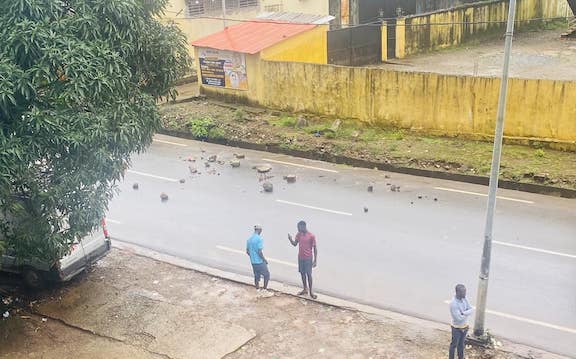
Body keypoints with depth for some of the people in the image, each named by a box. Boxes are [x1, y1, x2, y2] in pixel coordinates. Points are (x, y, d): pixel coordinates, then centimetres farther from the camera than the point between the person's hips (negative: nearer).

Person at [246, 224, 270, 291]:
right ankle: (264, 289, 9)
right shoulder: (259, 239, -18)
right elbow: (259, 252, -21)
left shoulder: (249, 239, 6)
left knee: (256, 276, 15)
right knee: (267, 275, 9)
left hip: (253, 262, 7)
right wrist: (265, 260, -9)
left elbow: (247, 252, 12)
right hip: (260, 262, -7)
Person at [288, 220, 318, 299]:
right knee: (302, 273, 13)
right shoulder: (298, 234, 1)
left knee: (309, 274, -1)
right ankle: (305, 289, 26)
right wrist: (290, 239, -12)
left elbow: (315, 248, -12)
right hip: (300, 258, 6)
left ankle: (311, 291, 11)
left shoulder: (311, 236, -16)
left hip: (308, 258, -6)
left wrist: (315, 260, -13)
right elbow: (295, 244, 10)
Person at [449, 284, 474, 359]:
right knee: (454, 345, 12)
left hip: (465, 326, 7)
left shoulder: (464, 298, -8)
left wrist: (463, 313, -26)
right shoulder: (453, 303, -32)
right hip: (457, 328, -7)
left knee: (461, 344, 25)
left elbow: (471, 310, -8)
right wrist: (467, 313, -14)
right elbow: (459, 318, -31)